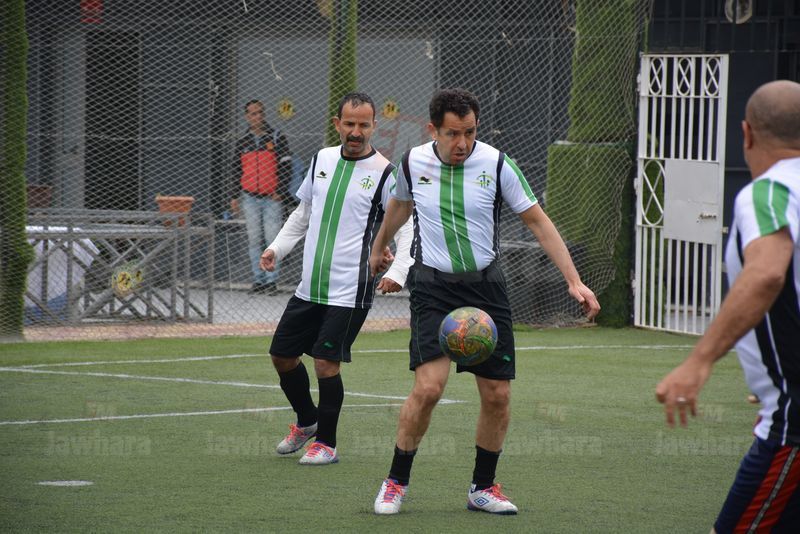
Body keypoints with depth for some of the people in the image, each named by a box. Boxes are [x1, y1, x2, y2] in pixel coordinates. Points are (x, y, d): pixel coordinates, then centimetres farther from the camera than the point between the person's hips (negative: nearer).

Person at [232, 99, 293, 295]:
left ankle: (272, 280, -4)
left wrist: (280, 191, -9)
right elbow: (236, 170, 16)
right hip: (250, 198, 3)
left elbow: (286, 167, 0)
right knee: (254, 239, 4)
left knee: (273, 238, -8)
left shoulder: (276, 138, 1)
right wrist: (234, 197, 10)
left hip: (272, 198, -3)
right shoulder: (242, 142, 11)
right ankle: (258, 279, 9)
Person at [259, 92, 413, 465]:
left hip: (349, 291, -6)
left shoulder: (384, 173, -8)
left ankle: (326, 443, 6)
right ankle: (306, 421, 36)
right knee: (282, 355, 12)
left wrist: (397, 271, -27)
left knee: (325, 361, -11)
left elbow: (407, 229, -11)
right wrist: (277, 247, 10)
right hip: (309, 287, 6)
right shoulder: (323, 159, 9)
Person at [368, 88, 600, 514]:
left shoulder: (496, 164, -8)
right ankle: (396, 481, -1)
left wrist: (574, 281, -8)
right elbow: (399, 204, 20)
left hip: (485, 285, 1)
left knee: (497, 395, 1)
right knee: (428, 387, -18)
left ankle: (483, 487, 20)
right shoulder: (413, 163, -4)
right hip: (432, 286, -1)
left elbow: (538, 222, -2)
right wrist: (378, 248, 37)